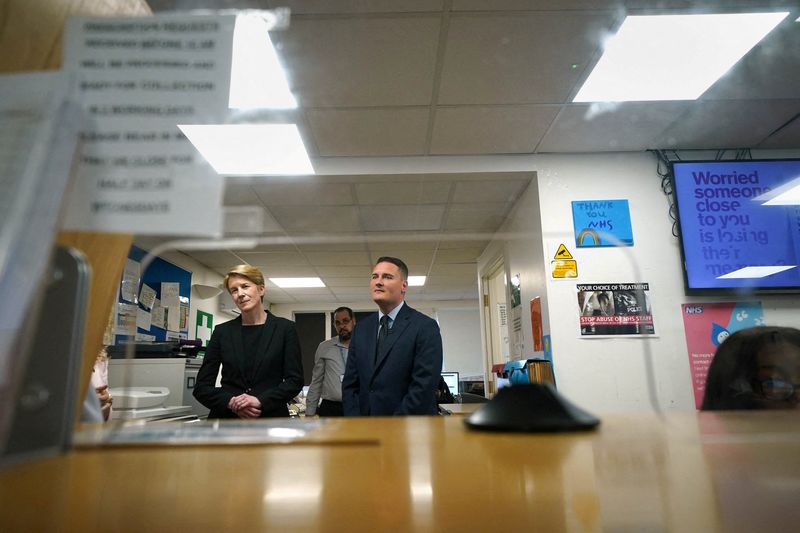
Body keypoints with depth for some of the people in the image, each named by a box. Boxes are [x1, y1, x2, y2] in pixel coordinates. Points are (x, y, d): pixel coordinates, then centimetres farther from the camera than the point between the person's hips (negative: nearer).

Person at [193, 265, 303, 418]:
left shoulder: (285, 328, -2)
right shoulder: (222, 331, 3)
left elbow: (295, 380, -6)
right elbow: (202, 387, 3)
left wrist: (260, 401, -19)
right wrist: (231, 402, -14)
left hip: (271, 418, -1)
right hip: (228, 419, 2)